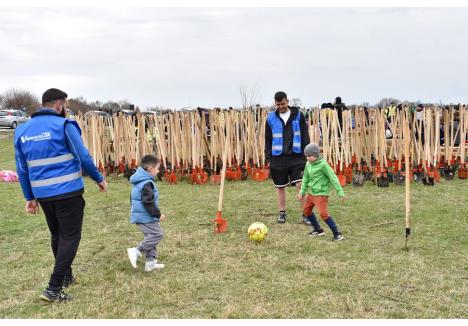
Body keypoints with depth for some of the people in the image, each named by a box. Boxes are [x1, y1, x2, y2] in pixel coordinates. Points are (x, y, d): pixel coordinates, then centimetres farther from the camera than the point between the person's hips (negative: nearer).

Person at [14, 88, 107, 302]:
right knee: (70, 237, 0)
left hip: (42, 194, 6)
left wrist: (29, 198, 18)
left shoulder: (22, 130, 8)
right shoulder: (64, 125, -9)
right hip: (68, 192, -6)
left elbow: (22, 169, 11)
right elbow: (83, 157, -11)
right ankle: (54, 289, -7)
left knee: (57, 235, 21)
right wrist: (99, 179, 3)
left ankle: (66, 278, 35)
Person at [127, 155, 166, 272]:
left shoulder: (138, 182, 15)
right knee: (157, 234, -9)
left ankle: (150, 262, 14)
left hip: (139, 216, 10)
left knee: (150, 237, 14)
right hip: (146, 217, -10)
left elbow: (134, 199, 24)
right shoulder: (147, 183, -18)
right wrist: (158, 214, -15)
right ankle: (136, 251, -12)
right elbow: (148, 202, -23)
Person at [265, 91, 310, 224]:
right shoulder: (271, 118, 3)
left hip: (297, 157, -1)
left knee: (301, 185, -6)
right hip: (278, 158, 1)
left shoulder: (298, 115, 2)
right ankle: (282, 212, 23)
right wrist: (268, 158, 4)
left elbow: (305, 136, 4)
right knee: (280, 187, 10)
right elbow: (268, 139, 8)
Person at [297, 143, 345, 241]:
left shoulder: (323, 164, -17)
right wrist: (302, 192, 15)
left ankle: (337, 234, -5)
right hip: (311, 192, 9)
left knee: (323, 213, -15)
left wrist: (340, 192, -16)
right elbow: (306, 179, 16)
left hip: (321, 193, -9)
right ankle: (318, 230, 31)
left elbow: (333, 178, -16)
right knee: (307, 210, 16)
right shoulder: (308, 164, 4)